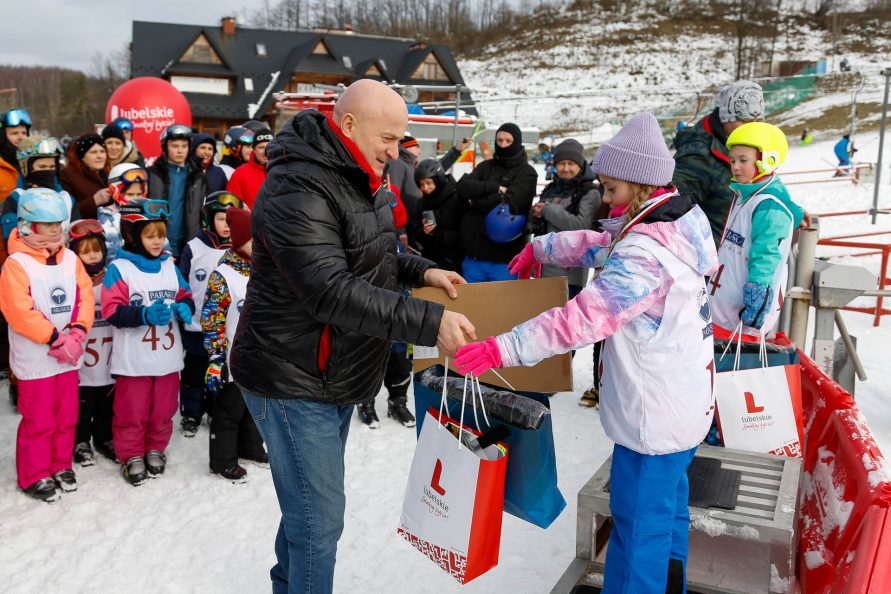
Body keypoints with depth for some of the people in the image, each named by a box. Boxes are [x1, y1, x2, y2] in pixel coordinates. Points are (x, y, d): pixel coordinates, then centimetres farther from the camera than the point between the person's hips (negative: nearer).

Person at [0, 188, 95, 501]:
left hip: (68, 356, 5)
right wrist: (56, 339, -20)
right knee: (39, 420, 4)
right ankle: (35, 476, 19)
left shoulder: (70, 259, 6)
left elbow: (86, 296, 2)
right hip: (35, 358, -5)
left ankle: (61, 466, 31)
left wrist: (76, 333, -13)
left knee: (66, 416, 15)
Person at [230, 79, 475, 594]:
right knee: (319, 518, -1)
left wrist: (421, 271, 5)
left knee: (309, 507, 24)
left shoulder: (355, 175, 8)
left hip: (337, 377, 10)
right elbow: (333, 294, -33)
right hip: (294, 383, -10)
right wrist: (429, 322, -35)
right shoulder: (298, 191, -25)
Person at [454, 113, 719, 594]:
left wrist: (501, 349, -37)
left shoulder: (647, 252, -28)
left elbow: (585, 318, -35)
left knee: (638, 527, 3)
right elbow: (599, 245, 15)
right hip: (687, 399, 11)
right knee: (668, 504, 27)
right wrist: (540, 247, 20)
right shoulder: (677, 224, 3)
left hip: (655, 415, -10)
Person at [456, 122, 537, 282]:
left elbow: (508, 203, -16)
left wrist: (474, 202, -4)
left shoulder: (526, 173, -1)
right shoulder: (485, 166, 14)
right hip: (473, 255, 5)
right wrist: (494, 187, -14)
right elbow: (463, 186, -3)